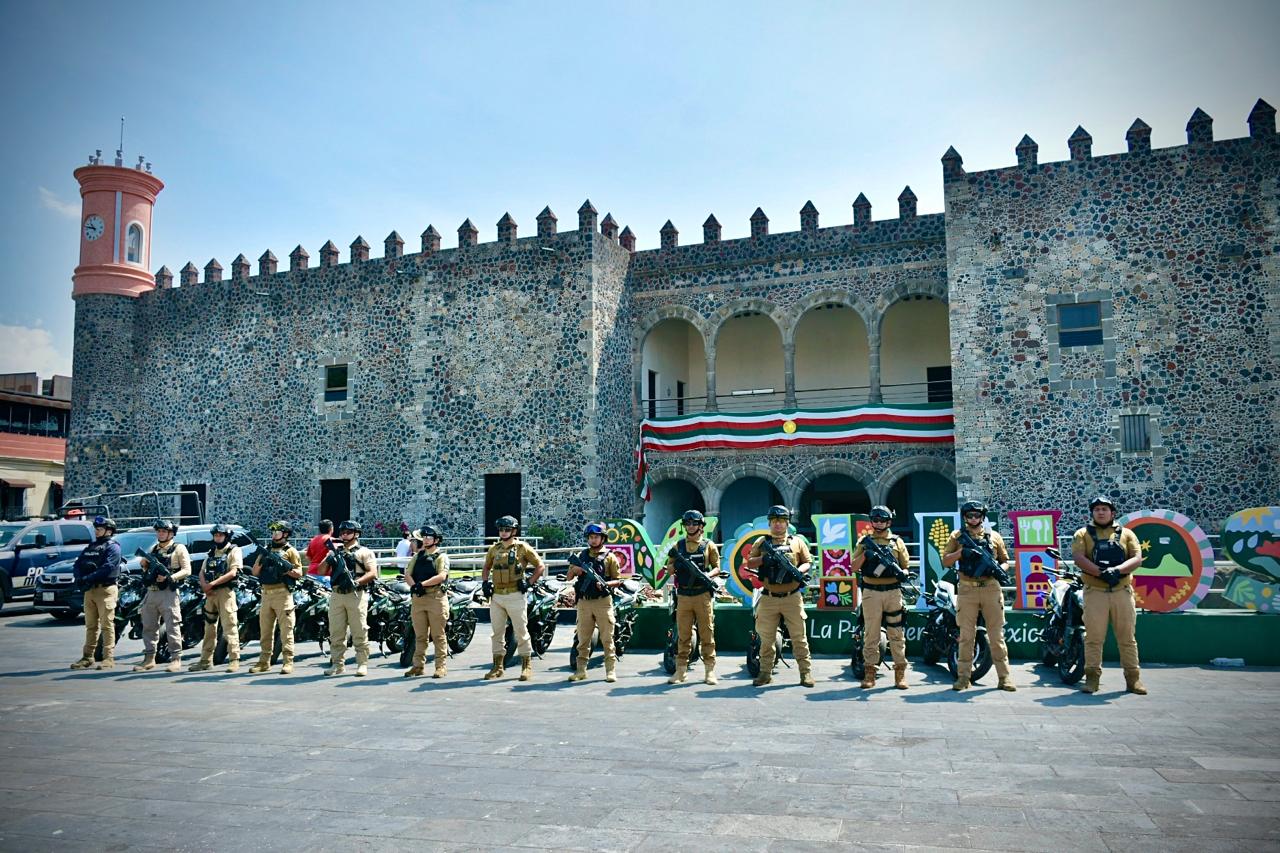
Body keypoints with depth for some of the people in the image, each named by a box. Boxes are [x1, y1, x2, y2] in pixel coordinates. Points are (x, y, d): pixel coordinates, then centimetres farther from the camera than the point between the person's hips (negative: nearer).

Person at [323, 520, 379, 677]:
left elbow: (373, 573, -5)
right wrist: (328, 560, -5)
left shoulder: (364, 552, 6)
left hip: (356, 595, -5)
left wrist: (357, 582, -20)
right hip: (336, 594, 5)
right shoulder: (335, 552, 20)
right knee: (335, 632, 6)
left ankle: (362, 664, 0)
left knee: (359, 632, -5)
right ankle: (337, 664, 14)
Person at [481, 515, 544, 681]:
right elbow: (486, 568, 25)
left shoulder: (523, 548, -2)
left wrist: (529, 582, -8)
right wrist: (485, 582, 9)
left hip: (515, 595, -5)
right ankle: (497, 666, 18)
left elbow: (540, 566, 0)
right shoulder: (494, 549, 13)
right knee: (497, 632, 10)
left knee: (521, 631, -2)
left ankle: (527, 666, 5)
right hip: (496, 596, 5)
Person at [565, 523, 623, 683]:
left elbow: (618, 580, 2)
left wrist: (605, 584, -16)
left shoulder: (610, 556, 5)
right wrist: (574, 570, -6)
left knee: (607, 638, -3)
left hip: (603, 602, -3)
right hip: (584, 602, 3)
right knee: (583, 639, 7)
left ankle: (611, 670, 0)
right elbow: (568, 578, 15)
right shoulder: (581, 556, 13)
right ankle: (581, 670, 12)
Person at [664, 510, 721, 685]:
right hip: (683, 596, 2)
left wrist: (708, 575, -15)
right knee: (683, 635, 3)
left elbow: (717, 567, 6)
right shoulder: (677, 546, 11)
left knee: (707, 634, 0)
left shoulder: (709, 545, 6)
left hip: (703, 595, -2)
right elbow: (669, 571, 12)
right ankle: (680, 671, 8)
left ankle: (710, 671, 6)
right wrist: (675, 564, -9)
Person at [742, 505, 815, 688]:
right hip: (768, 598, 1)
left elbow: (808, 562, 6)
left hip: (792, 597, -1)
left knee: (799, 637, 1)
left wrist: (799, 570, -14)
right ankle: (765, 673, 14)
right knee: (766, 638, 5)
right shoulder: (762, 542, 9)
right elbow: (749, 563, 7)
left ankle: (806, 672, 7)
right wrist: (763, 559, -12)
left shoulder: (797, 542, 8)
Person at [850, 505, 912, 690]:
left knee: (896, 633, 2)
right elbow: (853, 567, 5)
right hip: (871, 593, 0)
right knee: (871, 634, 2)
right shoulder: (864, 541, 9)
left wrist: (902, 572, -12)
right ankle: (869, 672, 6)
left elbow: (906, 565, 10)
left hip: (893, 592, 0)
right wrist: (865, 554, -11)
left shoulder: (897, 541, 10)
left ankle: (900, 673, 7)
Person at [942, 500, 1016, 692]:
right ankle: (963, 677, 7)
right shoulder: (957, 536, 9)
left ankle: (1004, 677, 8)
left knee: (997, 635, 3)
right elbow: (945, 562, 6)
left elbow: (1005, 560, 15)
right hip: (967, 590, -1)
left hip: (991, 589, 1)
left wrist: (1001, 568, -7)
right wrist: (961, 552, -11)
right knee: (966, 636, 2)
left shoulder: (994, 536, 12)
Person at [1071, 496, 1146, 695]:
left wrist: (1117, 570, -16)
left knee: (1127, 637, 5)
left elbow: (1137, 559, 1)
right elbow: (1078, 558, -6)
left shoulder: (1126, 534, 13)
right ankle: (1092, 677, 3)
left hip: (1122, 591, 1)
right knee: (1093, 637, -1)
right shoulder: (1083, 534, 9)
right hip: (1095, 592, -1)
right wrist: (1101, 572, -18)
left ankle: (1133, 678, 12)